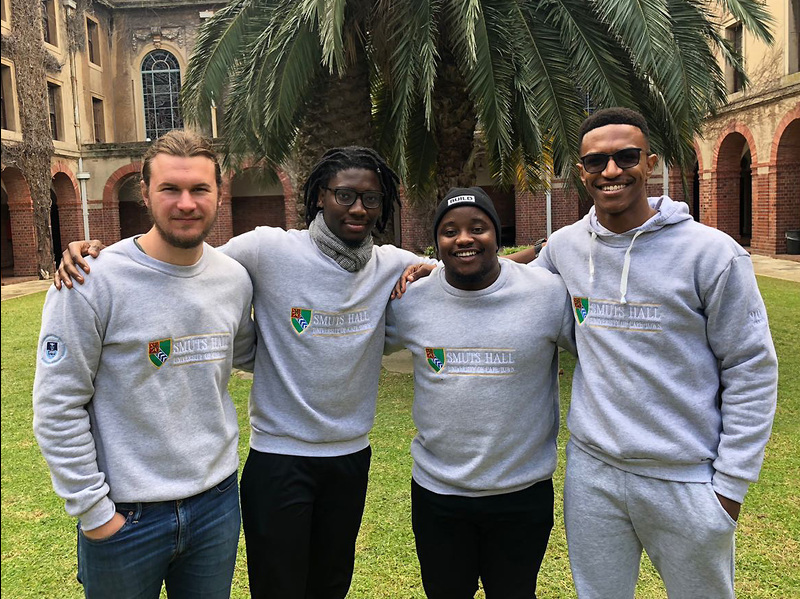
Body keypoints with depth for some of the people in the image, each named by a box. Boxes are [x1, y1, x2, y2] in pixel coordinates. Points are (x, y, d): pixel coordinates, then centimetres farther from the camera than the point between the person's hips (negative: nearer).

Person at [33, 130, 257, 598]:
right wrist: (92, 508, -11)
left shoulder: (235, 279, -1)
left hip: (217, 501, 4)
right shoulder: (91, 281, -16)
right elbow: (57, 407, -12)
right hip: (124, 516, -4)